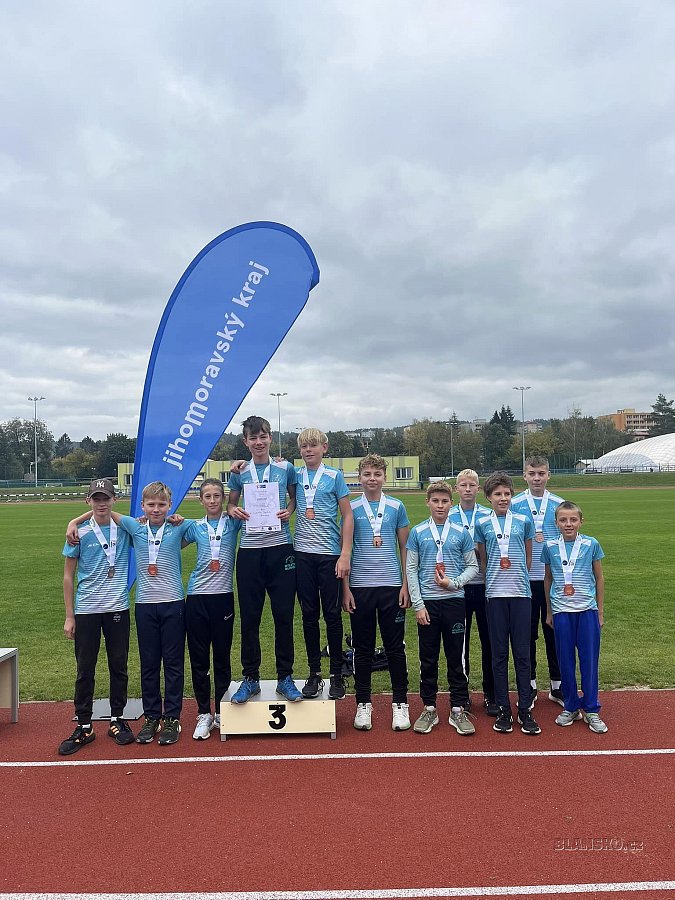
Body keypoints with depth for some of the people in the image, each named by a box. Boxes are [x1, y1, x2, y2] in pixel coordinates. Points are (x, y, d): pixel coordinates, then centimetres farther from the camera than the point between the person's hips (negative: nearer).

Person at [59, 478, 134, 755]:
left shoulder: (125, 529, 0)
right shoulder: (79, 533, -3)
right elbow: (68, 576, 1)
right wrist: (69, 616, -1)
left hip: (118, 608, 1)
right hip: (86, 610, -1)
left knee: (119, 667, 10)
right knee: (85, 670, 7)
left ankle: (117, 720, 25)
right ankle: (84, 727, 19)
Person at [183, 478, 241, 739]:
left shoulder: (233, 522, 3)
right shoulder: (195, 527, 7)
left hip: (223, 596, -1)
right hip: (197, 597, 2)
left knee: (222, 656, 9)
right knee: (199, 658, 6)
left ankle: (221, 713, 22)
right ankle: (203, 714, 19)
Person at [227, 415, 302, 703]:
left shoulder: (285, 468, 4)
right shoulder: (239, 473, 7)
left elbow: (295, 498, 16)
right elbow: (230, 504, 17)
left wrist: (289, 510, -4)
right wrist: (233, 511, -5)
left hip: (281, 548, -1)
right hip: (249, 550, 1)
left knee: (284, 615, 3)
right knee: (249, 617, 6)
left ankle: (285, 677, 17)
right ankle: (250, 678, 20)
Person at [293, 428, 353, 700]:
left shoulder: (334, 476, -1)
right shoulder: (295, 476, 7)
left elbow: (348, 517, -2)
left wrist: (345, 554, -9)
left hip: (330, 554, -2)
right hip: (303, 554, 3)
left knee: (332, 614, 5)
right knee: (309, 614, 9)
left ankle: (337, 674, 17)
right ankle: (314, 673, 21)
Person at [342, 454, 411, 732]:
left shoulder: (396, 507, 4)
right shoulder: (351, 509, 2)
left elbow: (404, 548, 7)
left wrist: (406, 584, 0)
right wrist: (345, 588, -1)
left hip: (391, 586, 0)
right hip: (360, 587, 0)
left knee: (395, 647, 6)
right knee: (362, 649, 8)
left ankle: (400, 703, 18)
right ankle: (363, 704, 20)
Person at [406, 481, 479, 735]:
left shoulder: (461, 533, 3)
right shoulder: (418, 532, 2)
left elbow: (472, 566, 7)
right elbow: (411, 570, 2)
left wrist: (454, 583, -10)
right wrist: (418, 604, -4)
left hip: (454, 601, 0)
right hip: (427, 603, 0)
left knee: (457, 658, 6)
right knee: (428, 658, 8)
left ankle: (458, 710, 18)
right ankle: (429, 709, 20)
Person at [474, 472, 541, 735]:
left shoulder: (524, 521, 4)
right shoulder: (482, 524, 3)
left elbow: (528, 556, 13)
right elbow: (482, 559, 10)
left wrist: (518, 579, 10)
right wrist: (493, 581, 5)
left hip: (520, 593, 0)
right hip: (495, 594, 0)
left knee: (522, 652, 4)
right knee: (499, 653, 6)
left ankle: (524, 710, 13)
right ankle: (503, 710, 16)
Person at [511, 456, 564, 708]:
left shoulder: (559, 504, 3)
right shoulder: (514, 505, -1)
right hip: (524, 579, -1)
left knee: (554, 631, 9)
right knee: (527, 633, 8)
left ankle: (557, 685, 24)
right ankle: (529, 686, 21)